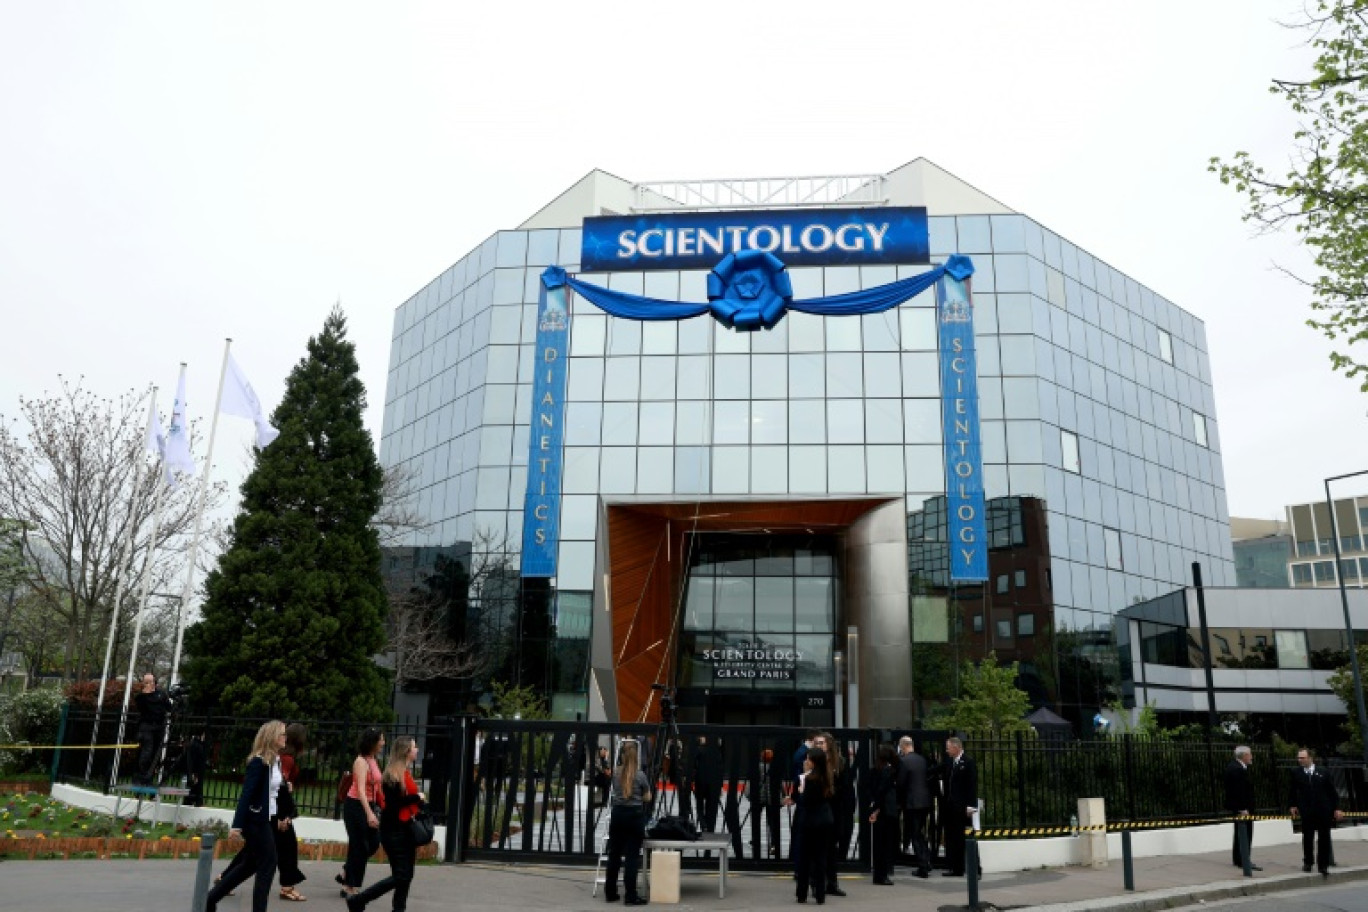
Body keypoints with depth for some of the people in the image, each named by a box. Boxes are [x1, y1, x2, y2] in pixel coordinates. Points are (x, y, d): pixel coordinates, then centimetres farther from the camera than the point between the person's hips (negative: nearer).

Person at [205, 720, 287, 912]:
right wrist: (237, 824, -25)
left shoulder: (275, 761, 8)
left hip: (263, 819, 9)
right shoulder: (259, 762, -18)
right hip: (256, 820, -9)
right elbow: (247, 793, -22)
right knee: (267, 865, -2)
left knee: (251, 864, 18)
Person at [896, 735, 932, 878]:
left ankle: (923, 868, 3)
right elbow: (928, 779, 11)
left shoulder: (903, 761, -15)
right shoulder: (922, 759, 6)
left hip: (911, 802, -7)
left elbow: (900, 783, -14)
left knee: (916, 836, 2)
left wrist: (899, 801, 0)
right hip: (925, 801, 7)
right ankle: (926, 862, 21)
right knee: (920, 834, 20)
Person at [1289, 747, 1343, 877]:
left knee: (1324, 839, 4)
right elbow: (1294, 792, 7)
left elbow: (1333, 792, 4)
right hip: (1307, 812, 0)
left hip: (1324, 811, 0)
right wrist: (1293, 806, 0)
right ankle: (1307, 863, 18)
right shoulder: (1296, 774, 1)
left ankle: (1323, 865, 13)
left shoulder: (1323, 773, 1)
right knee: (1307, 838, 5)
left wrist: (1336, 808, 0)